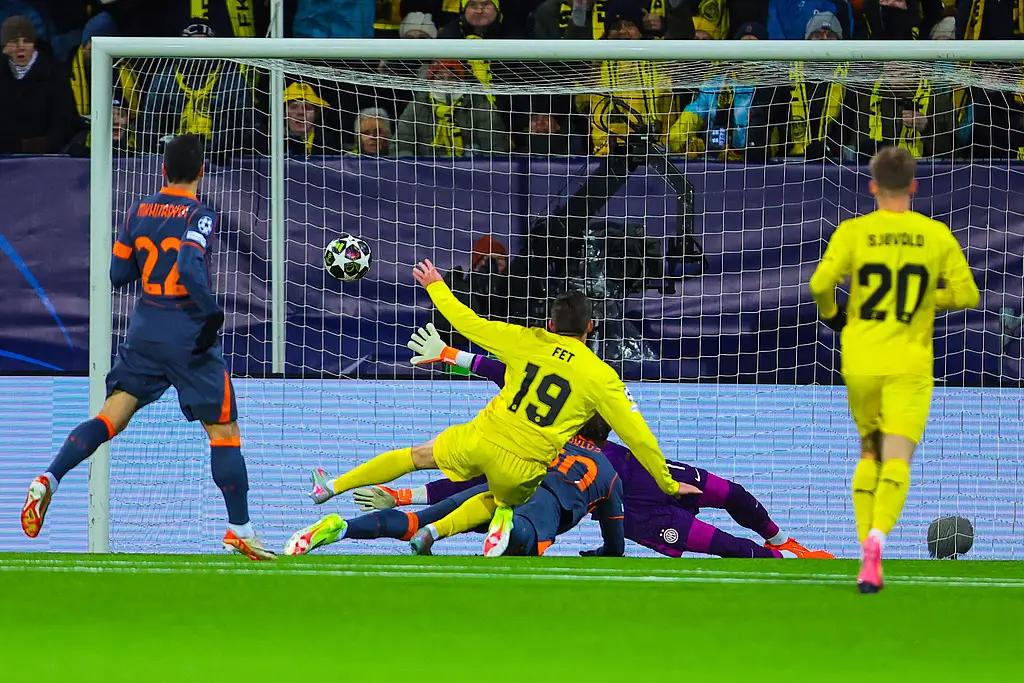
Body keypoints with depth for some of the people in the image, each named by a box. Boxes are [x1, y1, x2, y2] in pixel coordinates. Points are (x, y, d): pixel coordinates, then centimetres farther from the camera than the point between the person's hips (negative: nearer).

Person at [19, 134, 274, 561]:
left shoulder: (139, 211, 7)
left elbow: (118, 274, 12)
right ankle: (239, 528, 5)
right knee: (224, 429, 4)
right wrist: (212, 313, -18)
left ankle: (50, 478, -18)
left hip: (144, 330, 5)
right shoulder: (198, 215, -10)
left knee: (111, 416, 3)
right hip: (188, 333, -5)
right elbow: (191, 268, -26)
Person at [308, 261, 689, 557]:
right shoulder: (602, 377, -3)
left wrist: (435, 286, 25)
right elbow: (636, 434, -1)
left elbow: (468, 323, 8)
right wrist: (667, 483, 10)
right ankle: (435, 530, 11)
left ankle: (331, 487, 31)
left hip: (480, 439, 1)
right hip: (523, 467, -1)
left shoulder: (527, 342, 0)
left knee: (418, 456, 25)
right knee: (500, 504, 32)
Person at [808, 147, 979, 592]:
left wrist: (832, 315, 8)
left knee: (870, 452, 19)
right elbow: (967, 294, 2)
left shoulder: (853, 233, -3)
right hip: (910, 364, -1)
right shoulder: (937, 236, 0)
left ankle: (867, 548, 11)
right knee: (897, 458, -7)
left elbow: (820, 284, -13)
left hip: (861, 362, 1)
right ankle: (878, 534, -34)